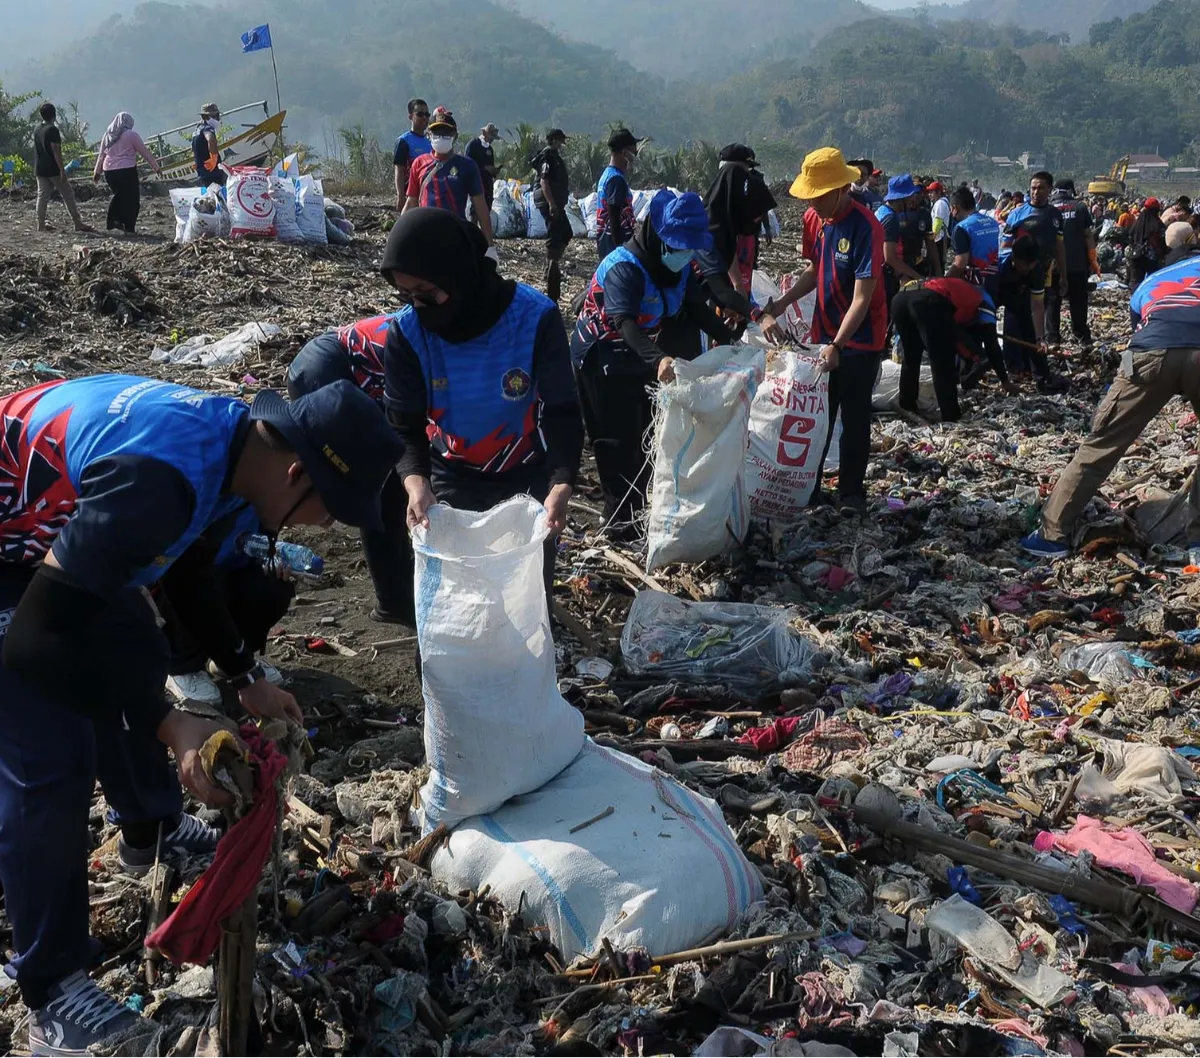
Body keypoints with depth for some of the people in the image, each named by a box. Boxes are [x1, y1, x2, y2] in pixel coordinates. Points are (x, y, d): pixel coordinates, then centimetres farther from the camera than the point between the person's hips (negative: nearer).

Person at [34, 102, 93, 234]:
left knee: (42, 195, 8)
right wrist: (62, 170, -19)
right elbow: (56, 151, -18)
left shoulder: (37, 130, 12)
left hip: (39, 169, 8)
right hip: (53, 169, -8)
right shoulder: (53, 130, -13)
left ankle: (41, 224, 5)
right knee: (68, 195, -2)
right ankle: (78, 224, -3)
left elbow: (37, 150, 16)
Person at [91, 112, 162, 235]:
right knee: (131, 199, 2)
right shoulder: (131, 135, -4)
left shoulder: (108, 135, 13)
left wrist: (97, 172, 25)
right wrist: (157, 168, 7)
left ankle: (114, 222, 16)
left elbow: (101, 155, 17)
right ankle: (128, 228, 0)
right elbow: (145, 153, -1)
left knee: (118, 195, 21)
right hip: (126, 171, -6)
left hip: (109, 171, 6)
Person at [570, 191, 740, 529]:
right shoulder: (624, 266, -30)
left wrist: (729, 339, -17)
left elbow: (696, 308, -1)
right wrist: (658, 358, -59)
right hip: (602, 355, -8)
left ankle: (643, 506, 28)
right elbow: (625, 322, -43)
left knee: (648, 432, 14)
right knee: (618, 438, -4)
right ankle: (621, 518, 7)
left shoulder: (679, 265, -6)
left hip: (639, 353, 8)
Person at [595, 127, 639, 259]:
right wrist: (620, 248, -21)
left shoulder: (606, 175, 13)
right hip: (616, 242, -10)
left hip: (605, 240, 10)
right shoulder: (617, 179, -17)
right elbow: (614, 218, -21)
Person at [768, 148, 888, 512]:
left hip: (860, 338, -6)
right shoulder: (814, 218, -2)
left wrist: (838, 345, -31)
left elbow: (862, 298, -25)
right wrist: (782, 302, -3)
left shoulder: (865, 227, -23)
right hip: (825, 333, 6)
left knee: (854, 417, 4)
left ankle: (851, 491, 17)